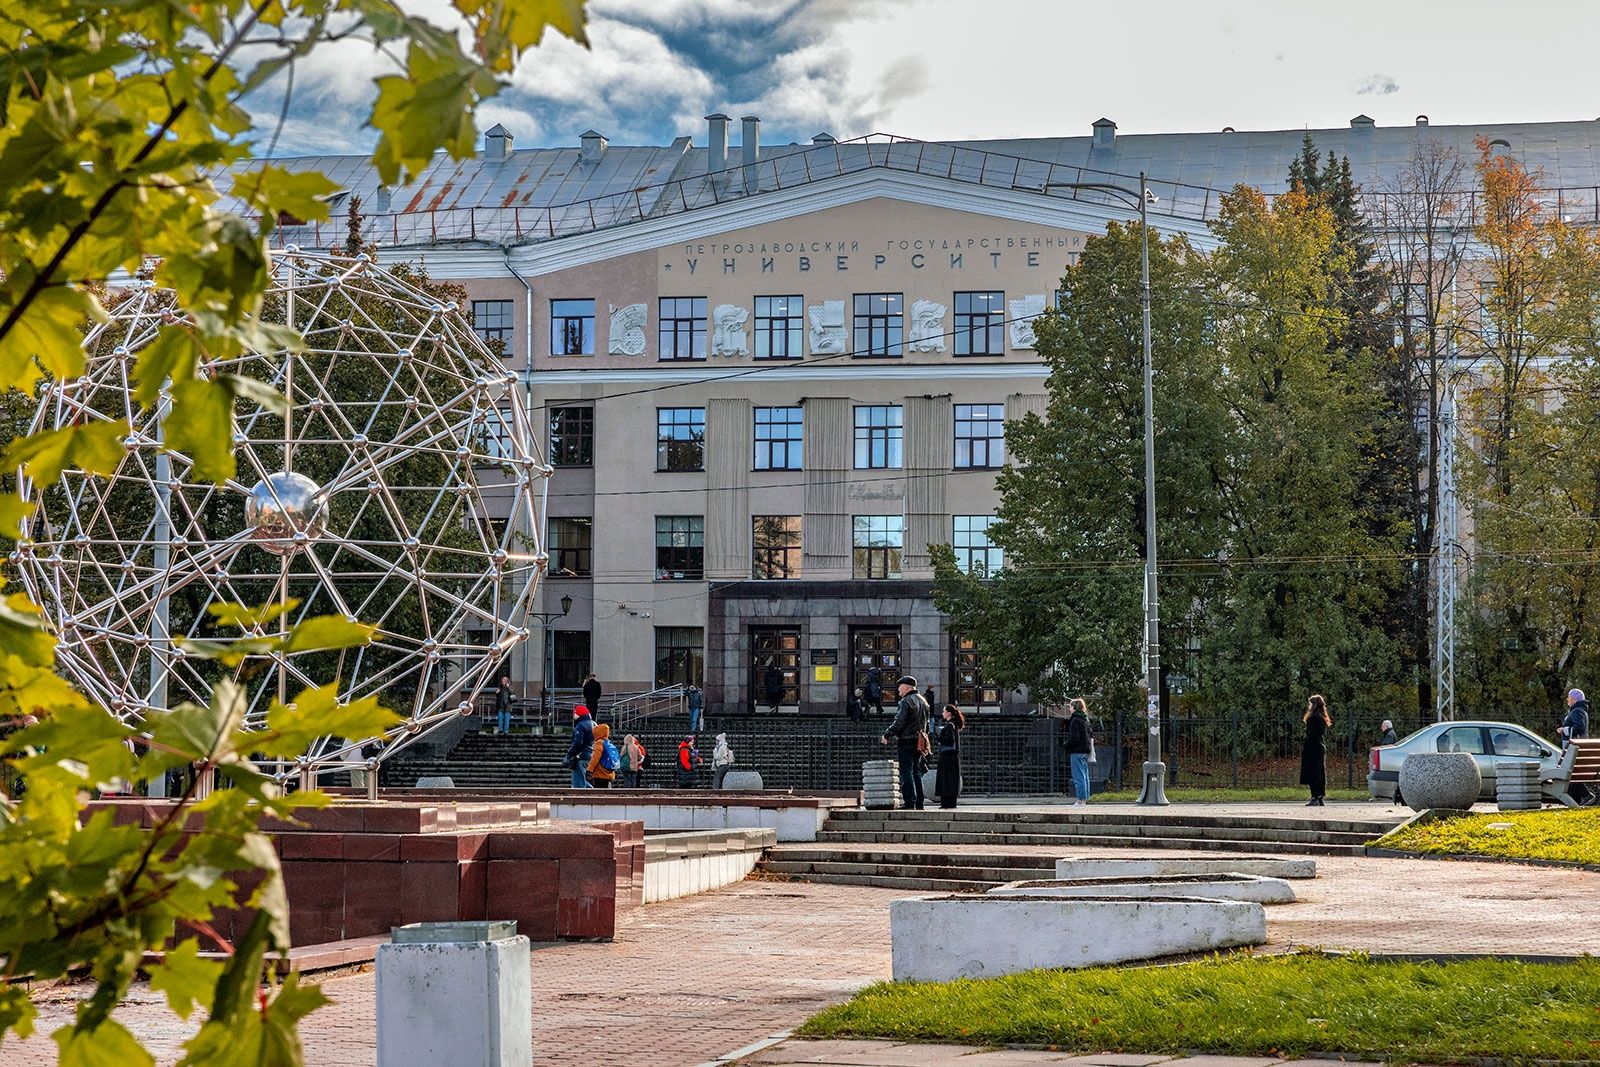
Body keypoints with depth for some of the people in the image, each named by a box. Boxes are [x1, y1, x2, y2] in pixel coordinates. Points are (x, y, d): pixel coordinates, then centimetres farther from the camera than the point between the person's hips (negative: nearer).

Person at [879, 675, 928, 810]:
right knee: (916, 772, 12)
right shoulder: (923, 702, 16)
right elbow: (926, 724, 21)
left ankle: (910, 803, -13)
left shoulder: (905, 702, -12)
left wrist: (886, 735, -7)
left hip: (906, 742, -9)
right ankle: (919, 804, 11)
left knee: (906, 772, -8)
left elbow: (899, 723, -18)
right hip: (919, 742, 9)